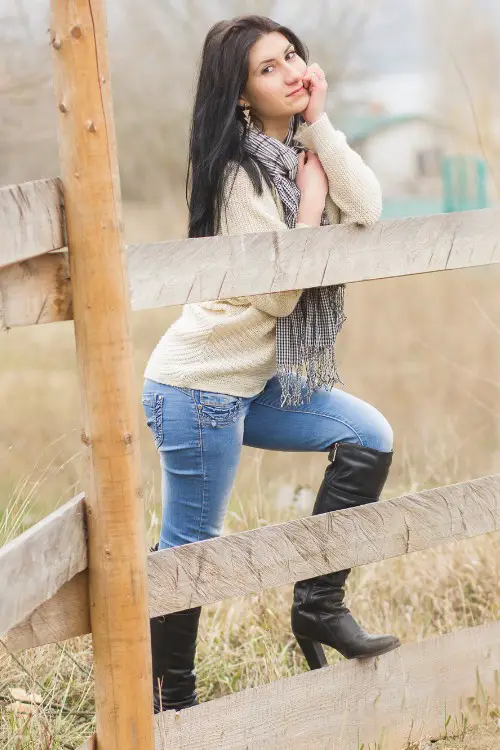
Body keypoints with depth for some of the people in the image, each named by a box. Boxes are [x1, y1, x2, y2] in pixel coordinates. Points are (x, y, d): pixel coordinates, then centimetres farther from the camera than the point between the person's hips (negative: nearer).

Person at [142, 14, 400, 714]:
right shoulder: (241, 172, -18)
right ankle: (168, 703, 12)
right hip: (200, 385, -8)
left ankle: (319, 606, 7)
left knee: (369, 438, 0)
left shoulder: (299, 149, 7)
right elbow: (278, 293, -19)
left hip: (254, 379, 9)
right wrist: (310, 200, -13)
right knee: (189, 545, -1)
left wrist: (319, 122, -12)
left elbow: (366, 209, -9)